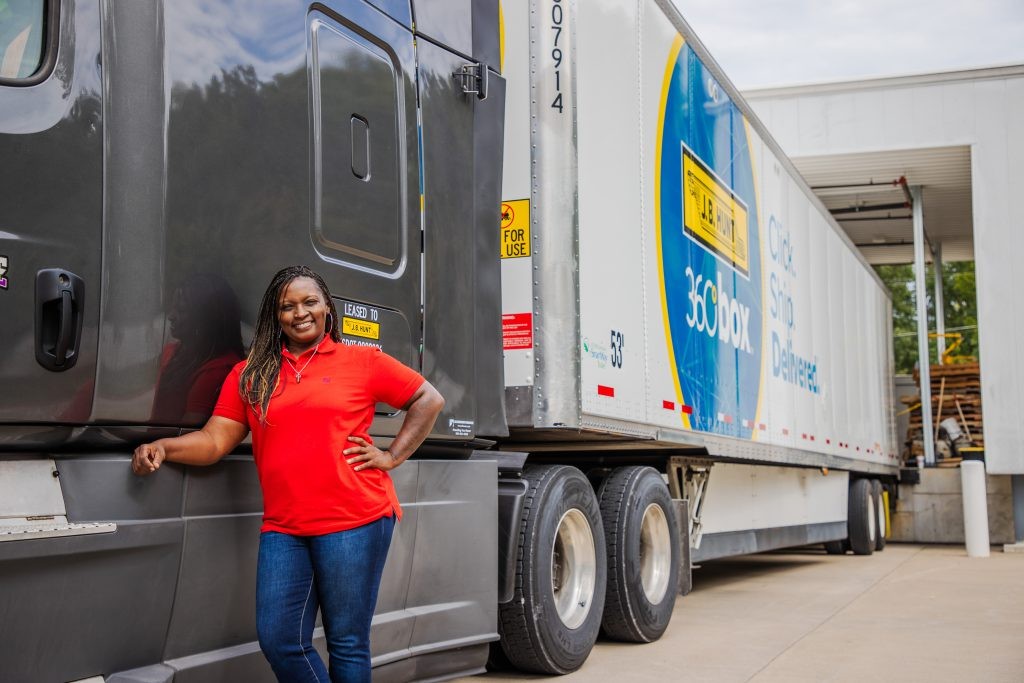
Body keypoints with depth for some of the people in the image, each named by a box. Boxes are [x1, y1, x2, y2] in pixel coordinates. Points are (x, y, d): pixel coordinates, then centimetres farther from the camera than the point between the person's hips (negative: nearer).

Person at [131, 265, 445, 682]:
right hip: (283, 528, 3)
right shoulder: (250, 375, 11)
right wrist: (163, 448, -12)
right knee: (278, 641, 2)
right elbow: (215, 440, 6)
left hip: (354, 520, -3)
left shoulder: (363, 362, 3)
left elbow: (428, 400, 9)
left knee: (347, 642, 4)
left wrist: (391, 456, 1)